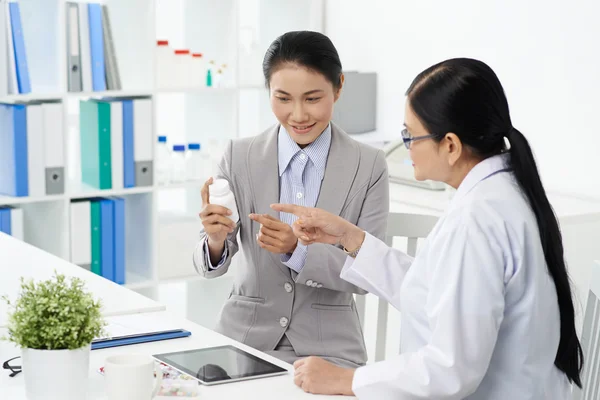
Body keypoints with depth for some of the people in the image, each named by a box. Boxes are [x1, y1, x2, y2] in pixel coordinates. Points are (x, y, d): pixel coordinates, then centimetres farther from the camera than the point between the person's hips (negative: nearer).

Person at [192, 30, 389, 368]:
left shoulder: (369, 166, -4)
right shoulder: (240, 157, -1)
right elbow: (211, 266, -1)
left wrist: (298, 249, -21)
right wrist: (215, 241, -24)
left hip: (327, 347, -1)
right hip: (246, 337, 1)